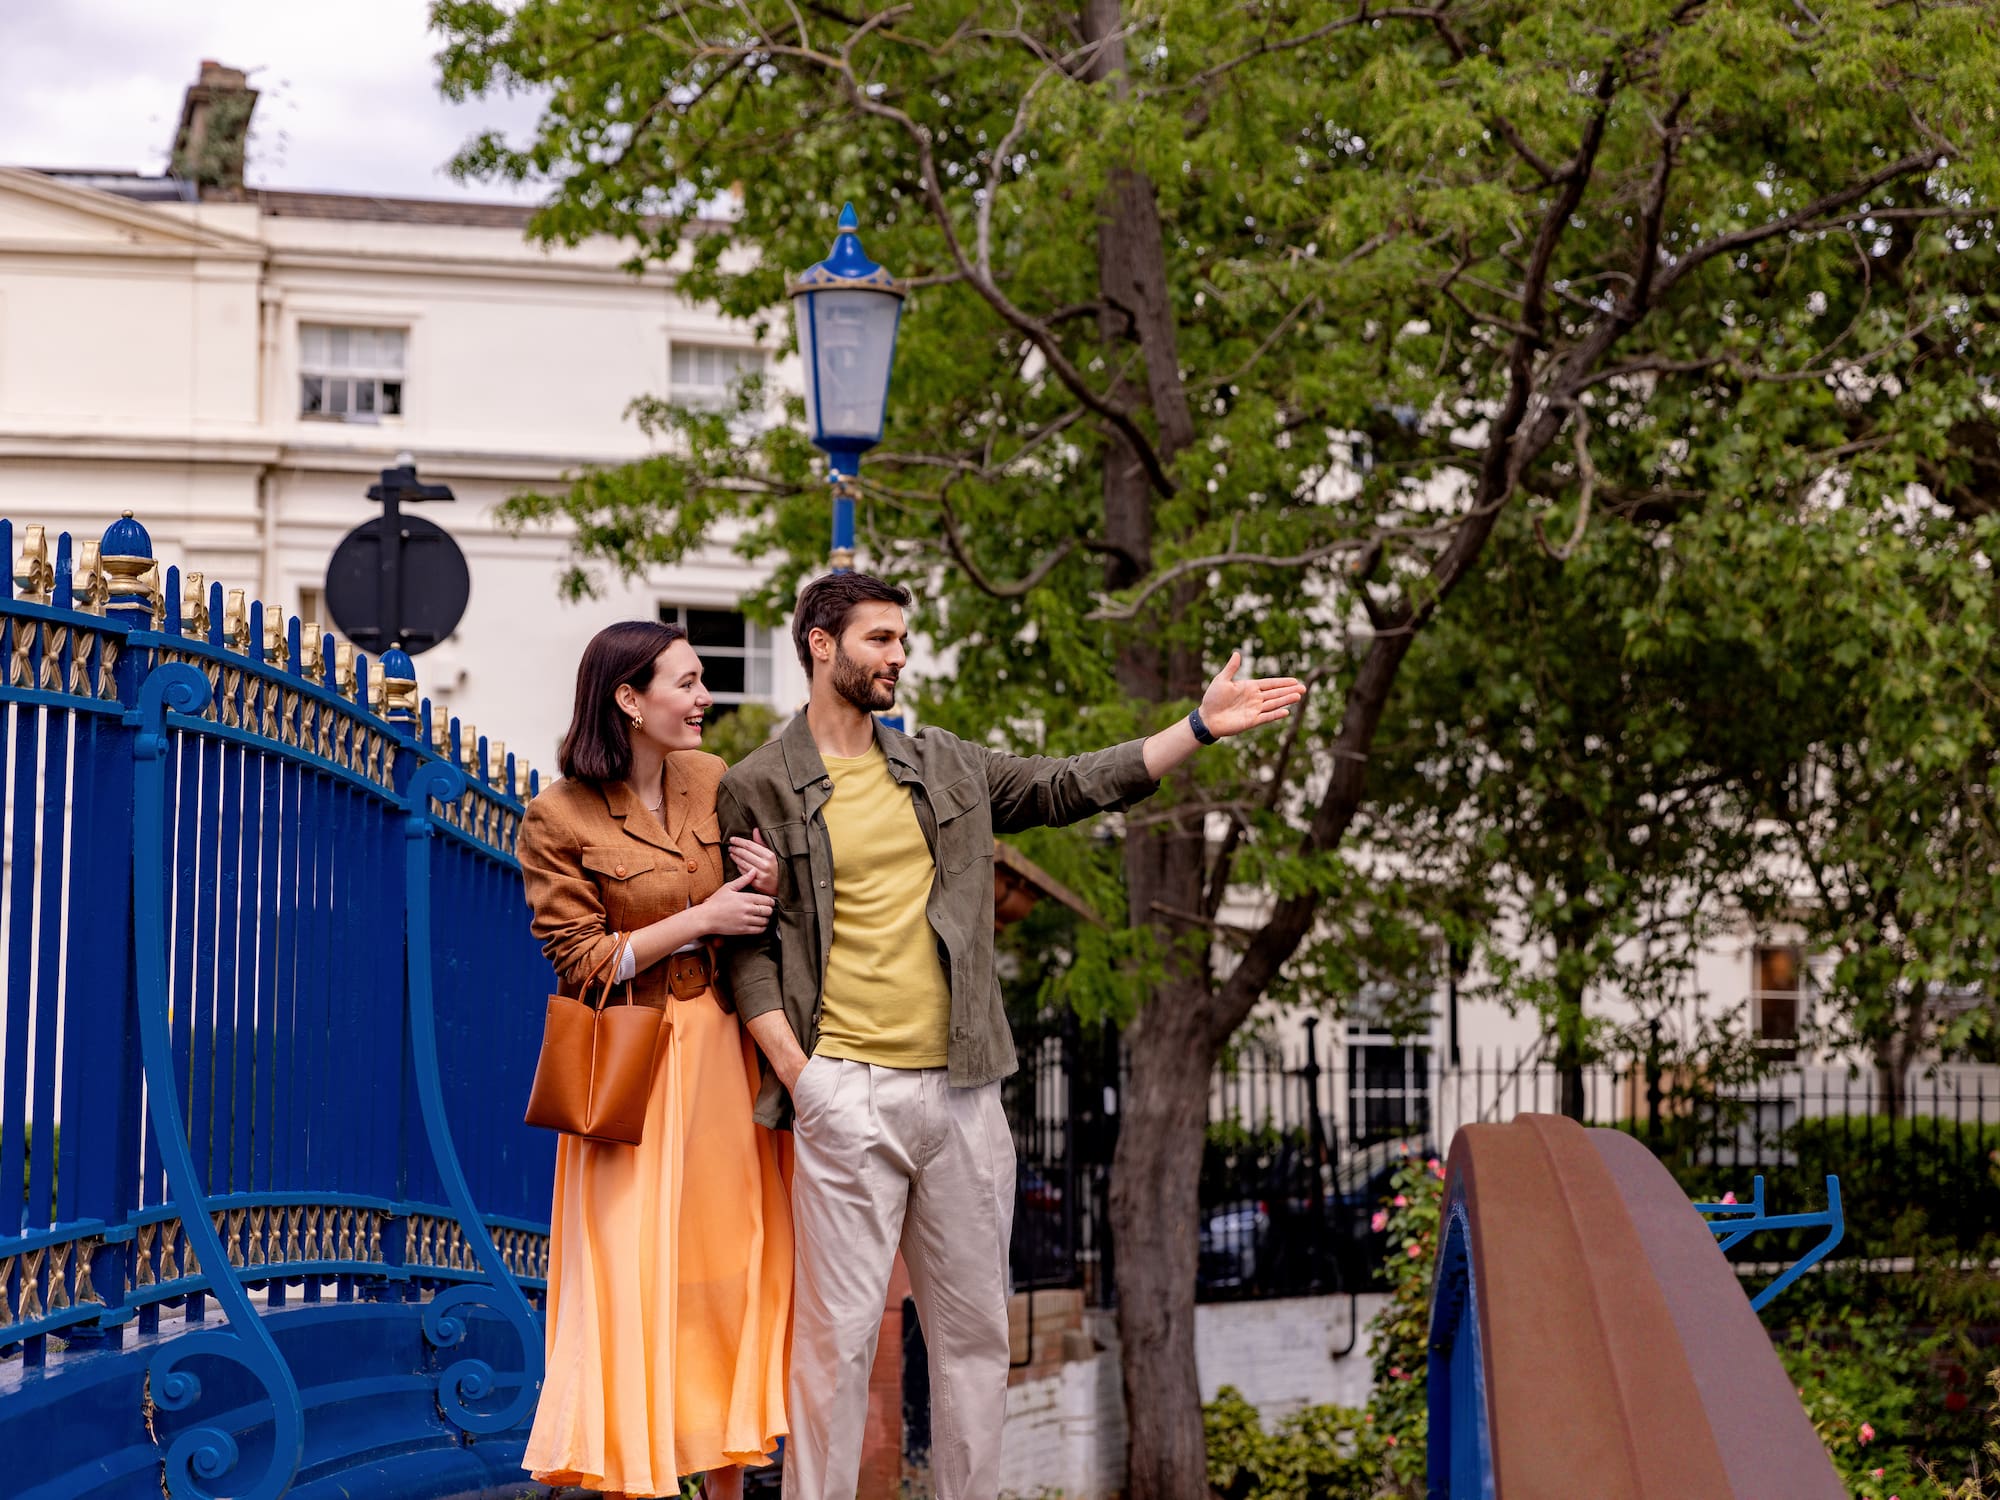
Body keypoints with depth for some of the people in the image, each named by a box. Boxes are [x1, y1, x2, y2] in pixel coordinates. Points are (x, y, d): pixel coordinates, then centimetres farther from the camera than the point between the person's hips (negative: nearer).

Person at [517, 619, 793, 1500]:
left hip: (727, 1050, 5)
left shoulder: (712, 783, 6)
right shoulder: (560, 819, -9)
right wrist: (700, 918, -15)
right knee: (634, 1280, -4)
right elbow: (579, 961, -11)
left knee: (734, 1269, 7)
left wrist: (767, 889, -7)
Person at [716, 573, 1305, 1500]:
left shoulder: (944, 769, 14)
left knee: (975, 1328, 9)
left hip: (962, 1092, 5)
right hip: (846, 1095, -5)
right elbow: (745, 946, -2)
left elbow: (1073, 787, 15)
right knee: (837, 1330, -5)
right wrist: (796, 1072, -12)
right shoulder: (759, 790, 1)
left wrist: (1201, 727, 7)